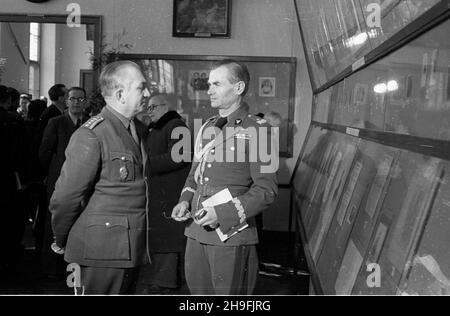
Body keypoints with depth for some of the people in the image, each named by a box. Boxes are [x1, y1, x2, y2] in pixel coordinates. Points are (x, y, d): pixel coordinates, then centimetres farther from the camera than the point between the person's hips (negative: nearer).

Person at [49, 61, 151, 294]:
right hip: (102, 251, -8)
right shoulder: (91, 136, -16)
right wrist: (61, 240, 1)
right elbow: (65, 197, -12)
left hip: (132, 248, 8)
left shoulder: (139, 130, 9)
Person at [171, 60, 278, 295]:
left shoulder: (256, 130, -8)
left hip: (232, 234, -6)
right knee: (197, 290, 14)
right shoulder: (206, 129, 14)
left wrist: (223, 213, -19)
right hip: (196, 231, 7)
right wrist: (185, 201, 3)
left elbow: (266, 189, -11)